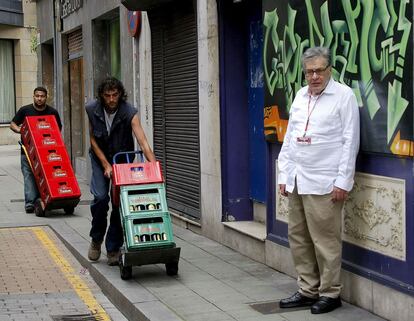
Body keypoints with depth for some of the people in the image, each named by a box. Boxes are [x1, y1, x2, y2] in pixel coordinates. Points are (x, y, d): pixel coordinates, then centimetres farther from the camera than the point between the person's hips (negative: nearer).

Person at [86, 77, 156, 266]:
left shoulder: (129, 113, -26)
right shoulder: (92, 110, -19)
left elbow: (143, 142, -33)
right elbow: (93, 140, -9)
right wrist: (106, 165, -16)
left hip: (123, 159, -1)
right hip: (100, 158, 1)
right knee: (100, 197, -14)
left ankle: (113, 248, 6)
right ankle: (96, 239, 10)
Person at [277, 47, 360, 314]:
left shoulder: (344, 96, -4)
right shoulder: (300, 96, 16)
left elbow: (350, 142, -8)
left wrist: (343, 181, -12)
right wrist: (284, 175, 14)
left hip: (323, 184, -7)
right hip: (297, 181, 7)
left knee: (325, 241, -3)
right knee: (298, 237, 10)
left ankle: (330, 293, 9)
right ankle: (308, 290, 21)